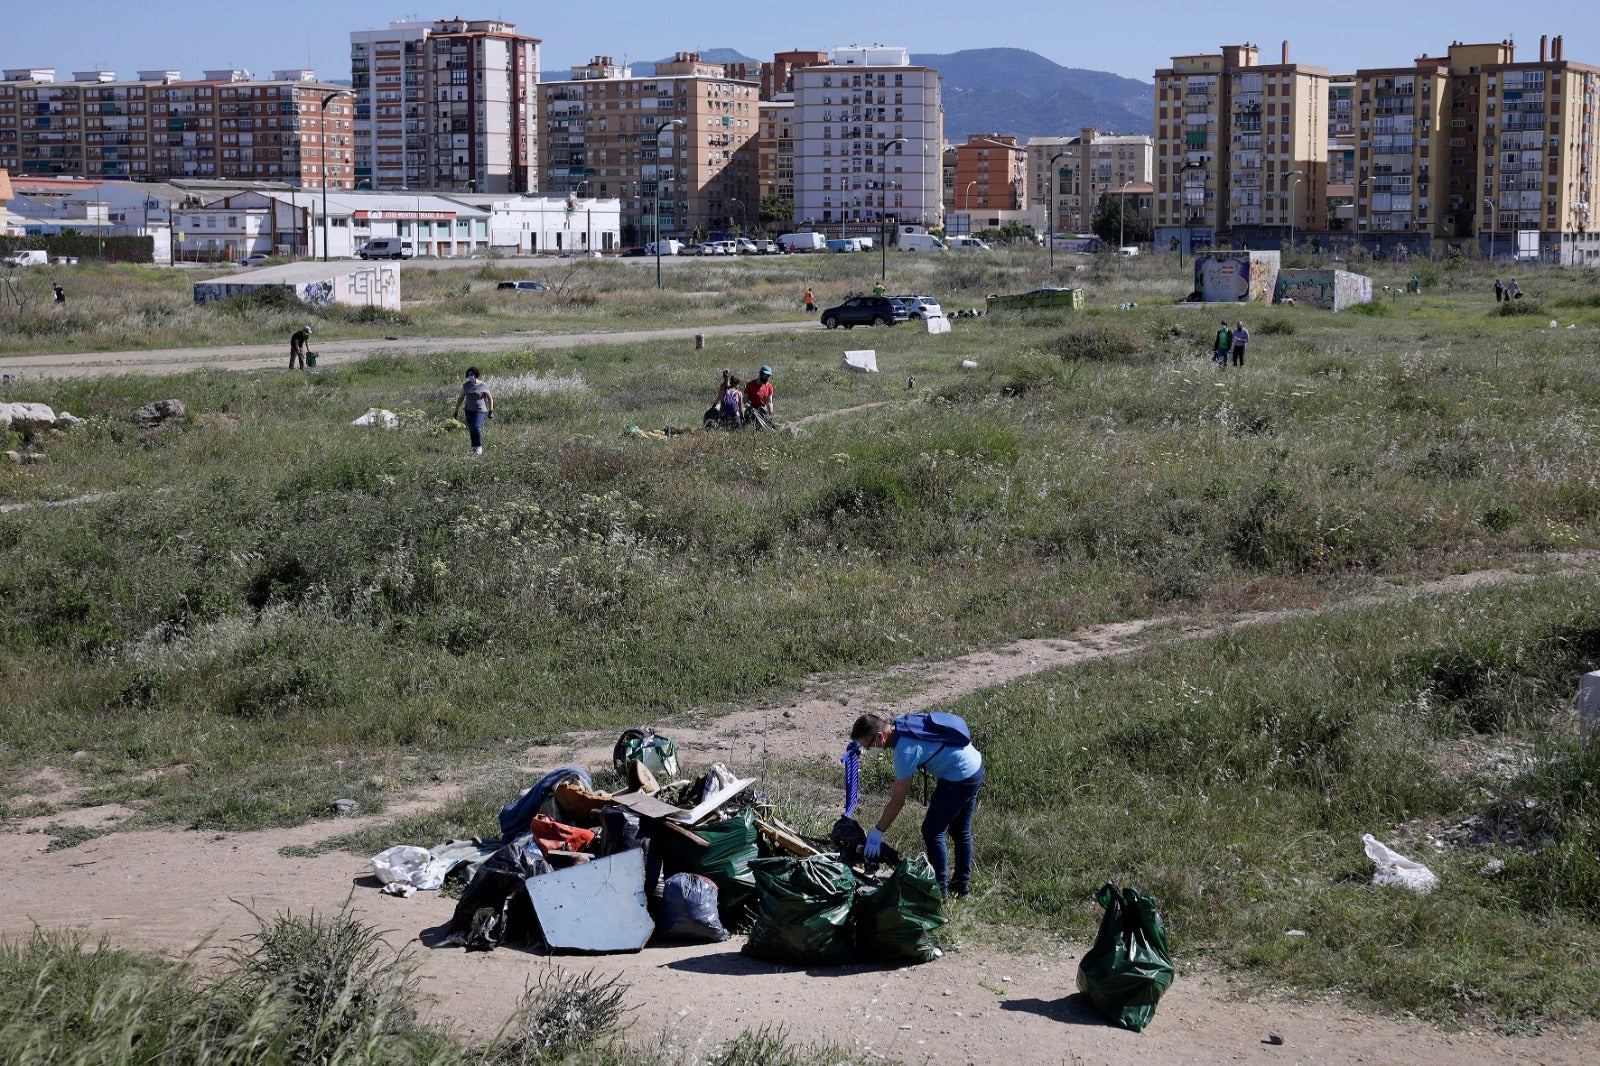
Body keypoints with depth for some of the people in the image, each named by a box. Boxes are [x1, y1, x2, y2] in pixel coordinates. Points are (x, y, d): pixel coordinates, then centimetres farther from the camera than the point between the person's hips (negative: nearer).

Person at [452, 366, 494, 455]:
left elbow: (490, 398, 3)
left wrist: (491, 410, -1)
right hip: (469, 411, 5)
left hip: (480, 410, -5)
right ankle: (475, 448, 14)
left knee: (476, 427, -20)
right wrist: (456, 410, 9)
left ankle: (479, 447, -8)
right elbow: (460, 397, 11)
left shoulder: (483, 386, -6)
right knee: (471, 430, 3)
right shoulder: (466, 385, 4)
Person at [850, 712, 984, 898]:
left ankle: (940, 890, 5)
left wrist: (877, 833, -12)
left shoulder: (905, 750, -26)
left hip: (960, 777, -10)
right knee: (960, 831, 20)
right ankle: (962, 885, 32)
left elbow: (898, 801, -20)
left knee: (932, 832, -1)